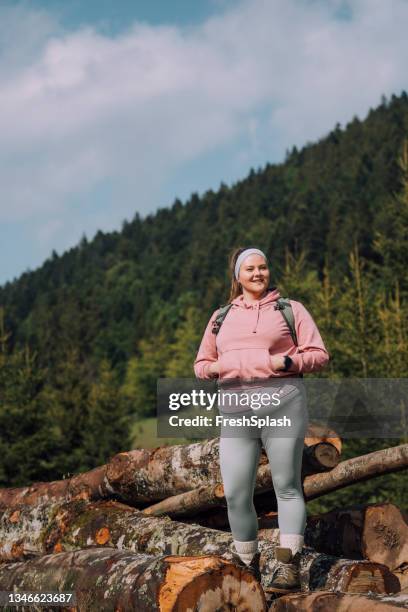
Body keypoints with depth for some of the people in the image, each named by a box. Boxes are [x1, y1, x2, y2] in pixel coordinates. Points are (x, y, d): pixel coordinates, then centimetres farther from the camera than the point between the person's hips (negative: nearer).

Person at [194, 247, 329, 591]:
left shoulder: (290, 309, 11)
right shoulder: (221, 317, 21)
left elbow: (319, 354, 6)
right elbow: (201, 364, 24)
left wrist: (288, 361, -12)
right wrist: (216, 368, 1)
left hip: (283, 400, -2)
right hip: (236, 409, 3)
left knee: (287, 486, -1)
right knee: (236, 493, -3)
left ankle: (288, 565, 1)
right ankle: (247, 564, 13)